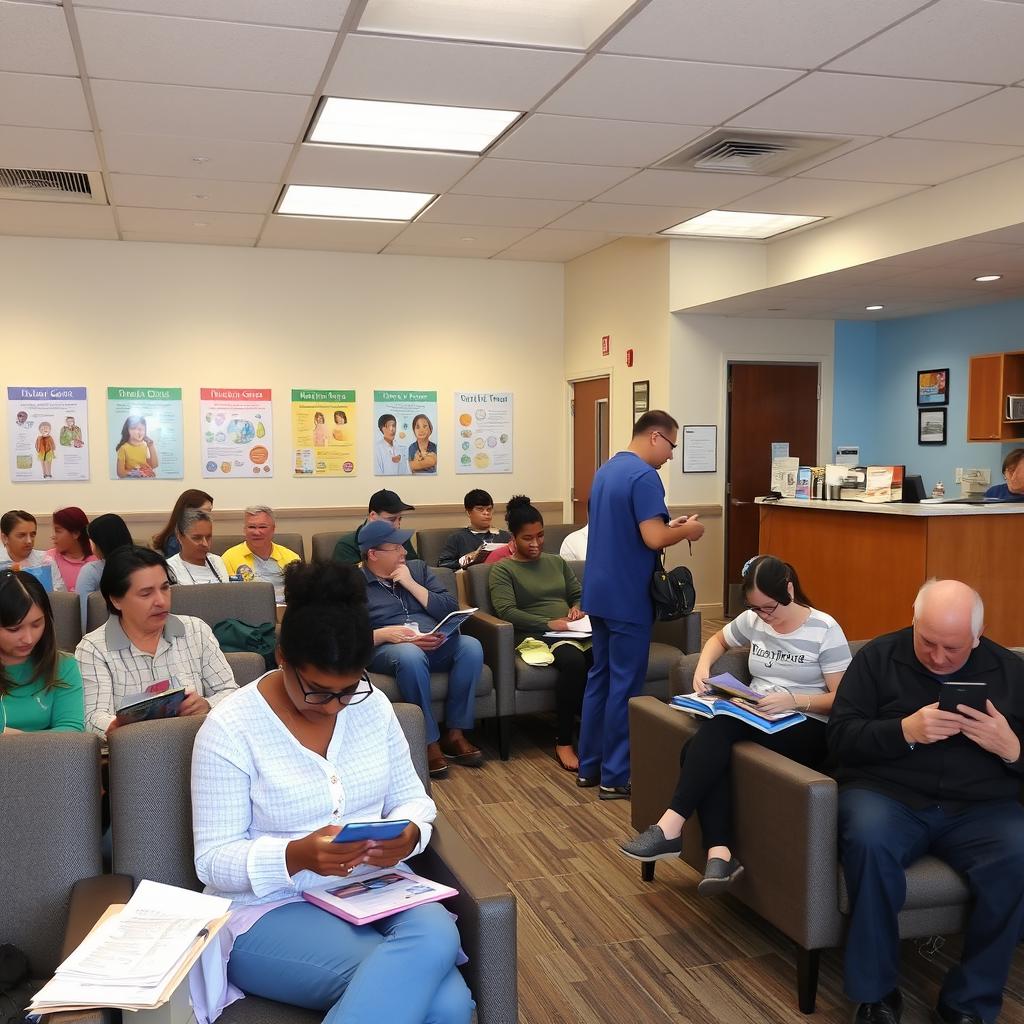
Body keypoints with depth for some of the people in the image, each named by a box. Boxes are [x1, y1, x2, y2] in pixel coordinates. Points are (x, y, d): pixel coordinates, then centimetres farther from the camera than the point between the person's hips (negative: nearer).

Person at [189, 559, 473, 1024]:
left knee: (445, 980, -28)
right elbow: (213, 860, -11)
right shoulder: (229, 728, -11)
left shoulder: (373, 705, 2)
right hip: (271, 908, -5)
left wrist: (408, 833, -14)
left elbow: (411, 798, 11)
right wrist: (297, 856, -29)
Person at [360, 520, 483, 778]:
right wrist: (385, 634, -21)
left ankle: (454, 734, -19)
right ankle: (429, 742, -27)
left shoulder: (417, 568, 18)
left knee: (471, 646, -26)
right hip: (386, 649, -4)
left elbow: (452, 610, 8)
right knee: (411, 655, -39)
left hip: (435, 645, 4)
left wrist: (411, 584, -1)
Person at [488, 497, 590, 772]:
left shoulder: (556, 562, 24)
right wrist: (549, 623, -16)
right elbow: (506, 611, -8)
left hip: (571, 631, 5)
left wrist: (577, 607, 3)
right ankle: (563, 742, -26)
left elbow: (579, 593, 28)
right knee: (573, 660, -38)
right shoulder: (503, 570, 6)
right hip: (537, 636, -5)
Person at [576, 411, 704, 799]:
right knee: (624, 684, 0)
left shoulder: (605, 471, 12)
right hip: (627, 598, -9)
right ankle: (615, 777, 8)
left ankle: (589, 766, 22)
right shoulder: (644, 476, -17)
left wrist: (667, 524, 16)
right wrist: (687, 531, -6)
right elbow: (653, 538, -24)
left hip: (599, 592, 9)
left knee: (600, 676, 15)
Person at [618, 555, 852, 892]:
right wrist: (703, 667, 8)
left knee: (719, 727, -34)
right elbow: (718, 640, 30)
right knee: (706, 748, -31)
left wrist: (791, 700, -23)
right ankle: (720, 852, -39)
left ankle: (671, 827, -35)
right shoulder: (752, 620, 9)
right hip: (755, 720, 6)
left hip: (806, 728, -5)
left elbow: (842, 698, -8)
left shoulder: (825, 630, -6)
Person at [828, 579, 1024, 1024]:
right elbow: (841, 740, -2)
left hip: (979, 807, 2)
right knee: (868, 840, -35)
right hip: (888, 794, -2)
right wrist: (906, 730, -17)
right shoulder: (878, 658, 6)